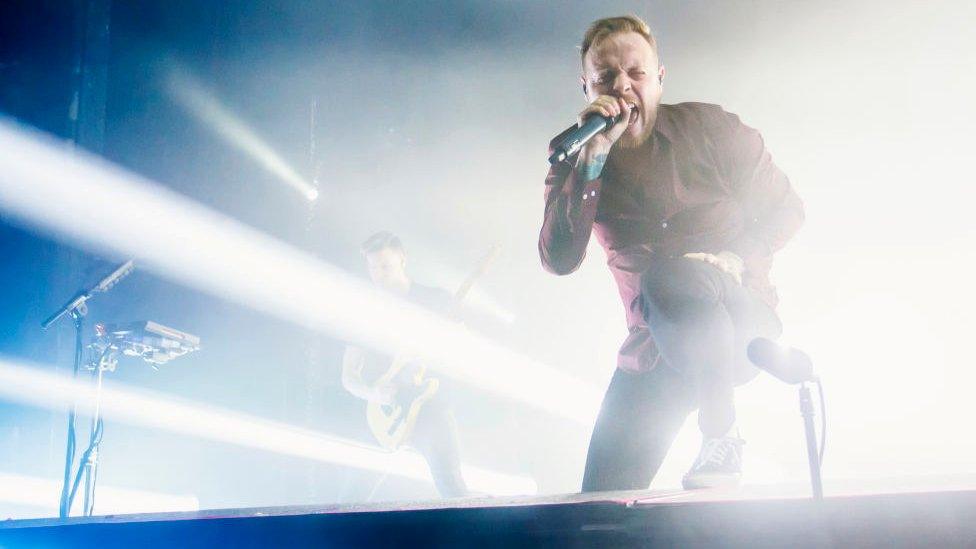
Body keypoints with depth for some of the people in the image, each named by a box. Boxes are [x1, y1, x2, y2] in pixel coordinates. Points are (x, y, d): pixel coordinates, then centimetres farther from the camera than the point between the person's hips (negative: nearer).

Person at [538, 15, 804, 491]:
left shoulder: (709, 127, -5)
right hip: (654, 348, 2)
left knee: (670, 274, -38)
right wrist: (589, 162, -25)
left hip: (740, 326, -2)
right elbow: (558, 260, -16)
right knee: (602, 503, -10)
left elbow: (785, 208, 2)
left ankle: (720, 439, -18)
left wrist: (736, 259, -18)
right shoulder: (573, 159, -2)